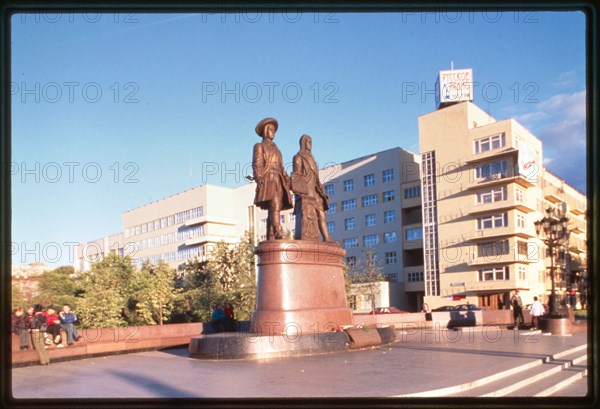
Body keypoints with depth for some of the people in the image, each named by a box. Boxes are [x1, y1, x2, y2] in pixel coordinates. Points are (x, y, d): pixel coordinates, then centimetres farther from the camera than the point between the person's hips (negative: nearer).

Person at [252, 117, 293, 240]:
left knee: (273, 211, -1)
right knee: (275, 206, -25)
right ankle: (278, 233, -39)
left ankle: (270, 239, -4)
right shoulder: (259, 146, 12)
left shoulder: (276, 149, 31)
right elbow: (257, 165, -2)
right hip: (267, 179, -7)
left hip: (278, 181, 7)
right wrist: (259, 180, -18)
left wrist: (287, 180, 9)